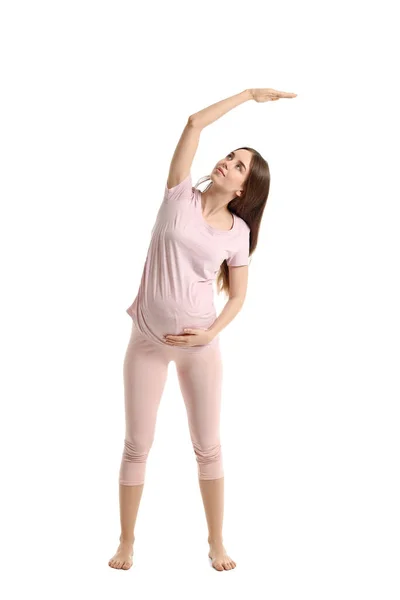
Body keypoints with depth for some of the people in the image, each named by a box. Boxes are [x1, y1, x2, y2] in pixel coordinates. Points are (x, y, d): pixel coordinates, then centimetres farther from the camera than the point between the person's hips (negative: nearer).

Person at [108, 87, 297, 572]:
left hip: (200, 347, 1)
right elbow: (195, 123, -9)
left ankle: (217, 543, 25)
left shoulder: (238, 232, 0)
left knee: (208, 447, 8)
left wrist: (209, 333, -12)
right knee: (137, 446, 7)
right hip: (148, 341, -1)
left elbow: (238, 295, 4)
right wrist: (249, 94, -3)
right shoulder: (181, 196, -3)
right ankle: (126, 543, 23)